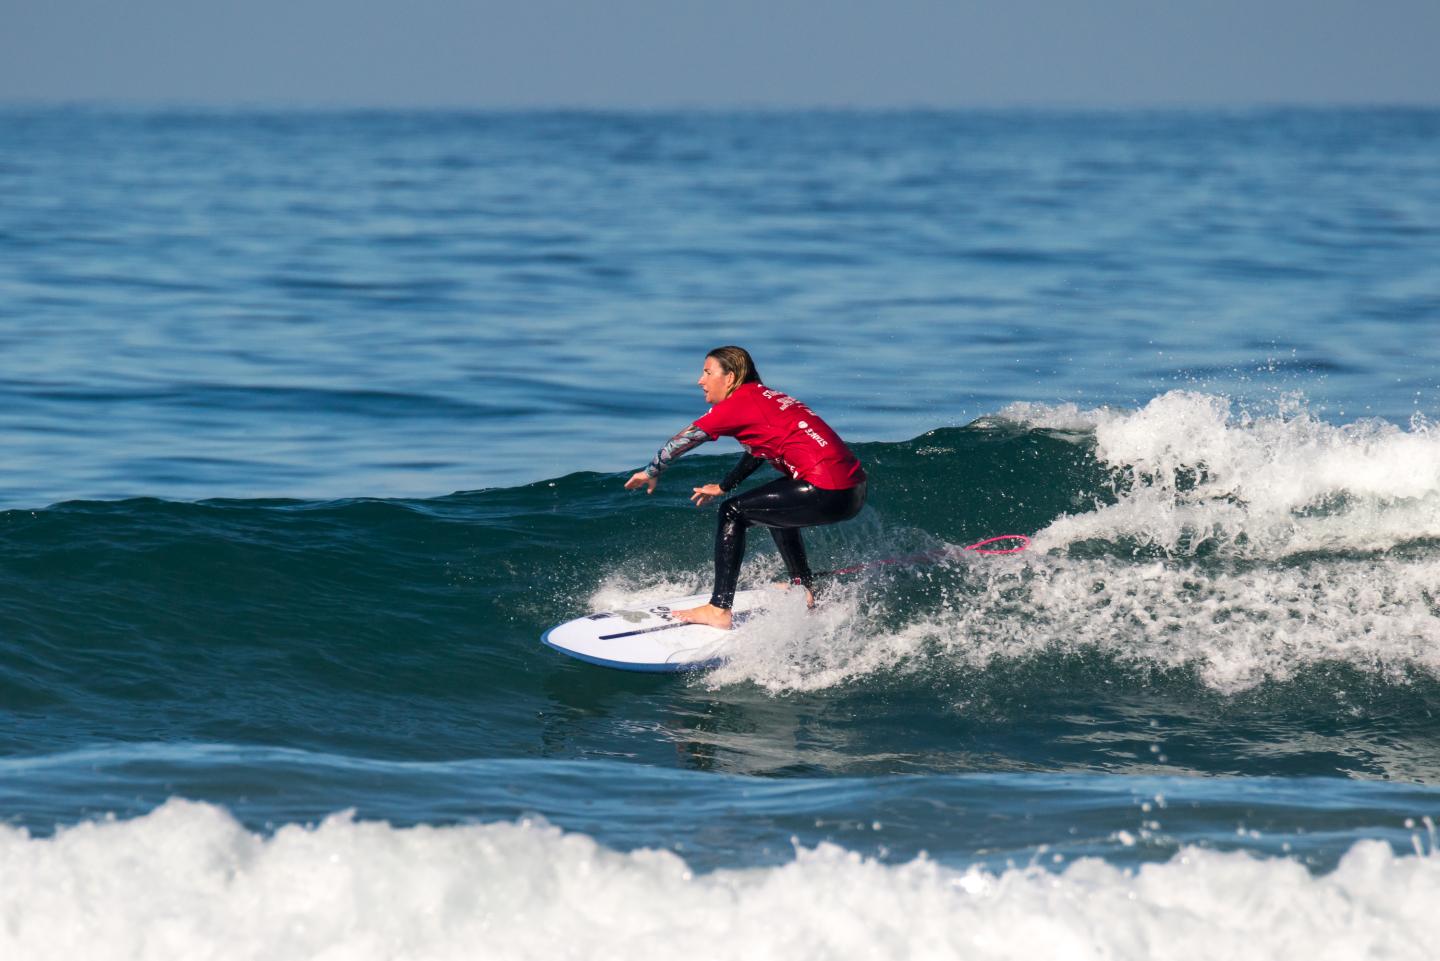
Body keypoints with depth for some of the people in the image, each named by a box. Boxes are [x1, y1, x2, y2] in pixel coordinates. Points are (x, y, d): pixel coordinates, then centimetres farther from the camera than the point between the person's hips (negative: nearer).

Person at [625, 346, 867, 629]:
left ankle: (719, 610, -4)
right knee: (777, 506, 36)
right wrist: (723, 487, 43)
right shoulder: (764, 398, 20)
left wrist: (651, 473, 19)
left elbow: (683, 440, 4)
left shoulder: (740, 403, -4)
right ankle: (804, 586, 40)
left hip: (828, 495, -9)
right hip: (854, 490, 9)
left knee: (733, 513, -1)